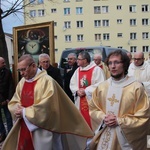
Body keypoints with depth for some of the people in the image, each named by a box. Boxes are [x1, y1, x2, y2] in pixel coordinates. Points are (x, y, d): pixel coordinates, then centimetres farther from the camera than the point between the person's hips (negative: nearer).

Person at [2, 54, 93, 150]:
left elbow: (46, 107, -23)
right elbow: (13, 102, 12)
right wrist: (17, 109, -11)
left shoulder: (47, 81, -17)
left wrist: (25, 112, -16)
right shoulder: (22, 82, 7)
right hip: (25, 127, 7)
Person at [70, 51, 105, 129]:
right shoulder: (78, 70, 12)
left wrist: (85, 91, -16)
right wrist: (77, 91, -8)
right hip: (80, 103, 7)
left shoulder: (96, 69, -10)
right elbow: (72, 84, 13)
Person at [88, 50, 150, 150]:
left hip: (125, 137, -3)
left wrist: (119, 121, -15)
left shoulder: (136, 87, -11)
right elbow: (93, 108, 11)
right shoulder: (101, 87, 3)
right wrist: (103, 118, -8)